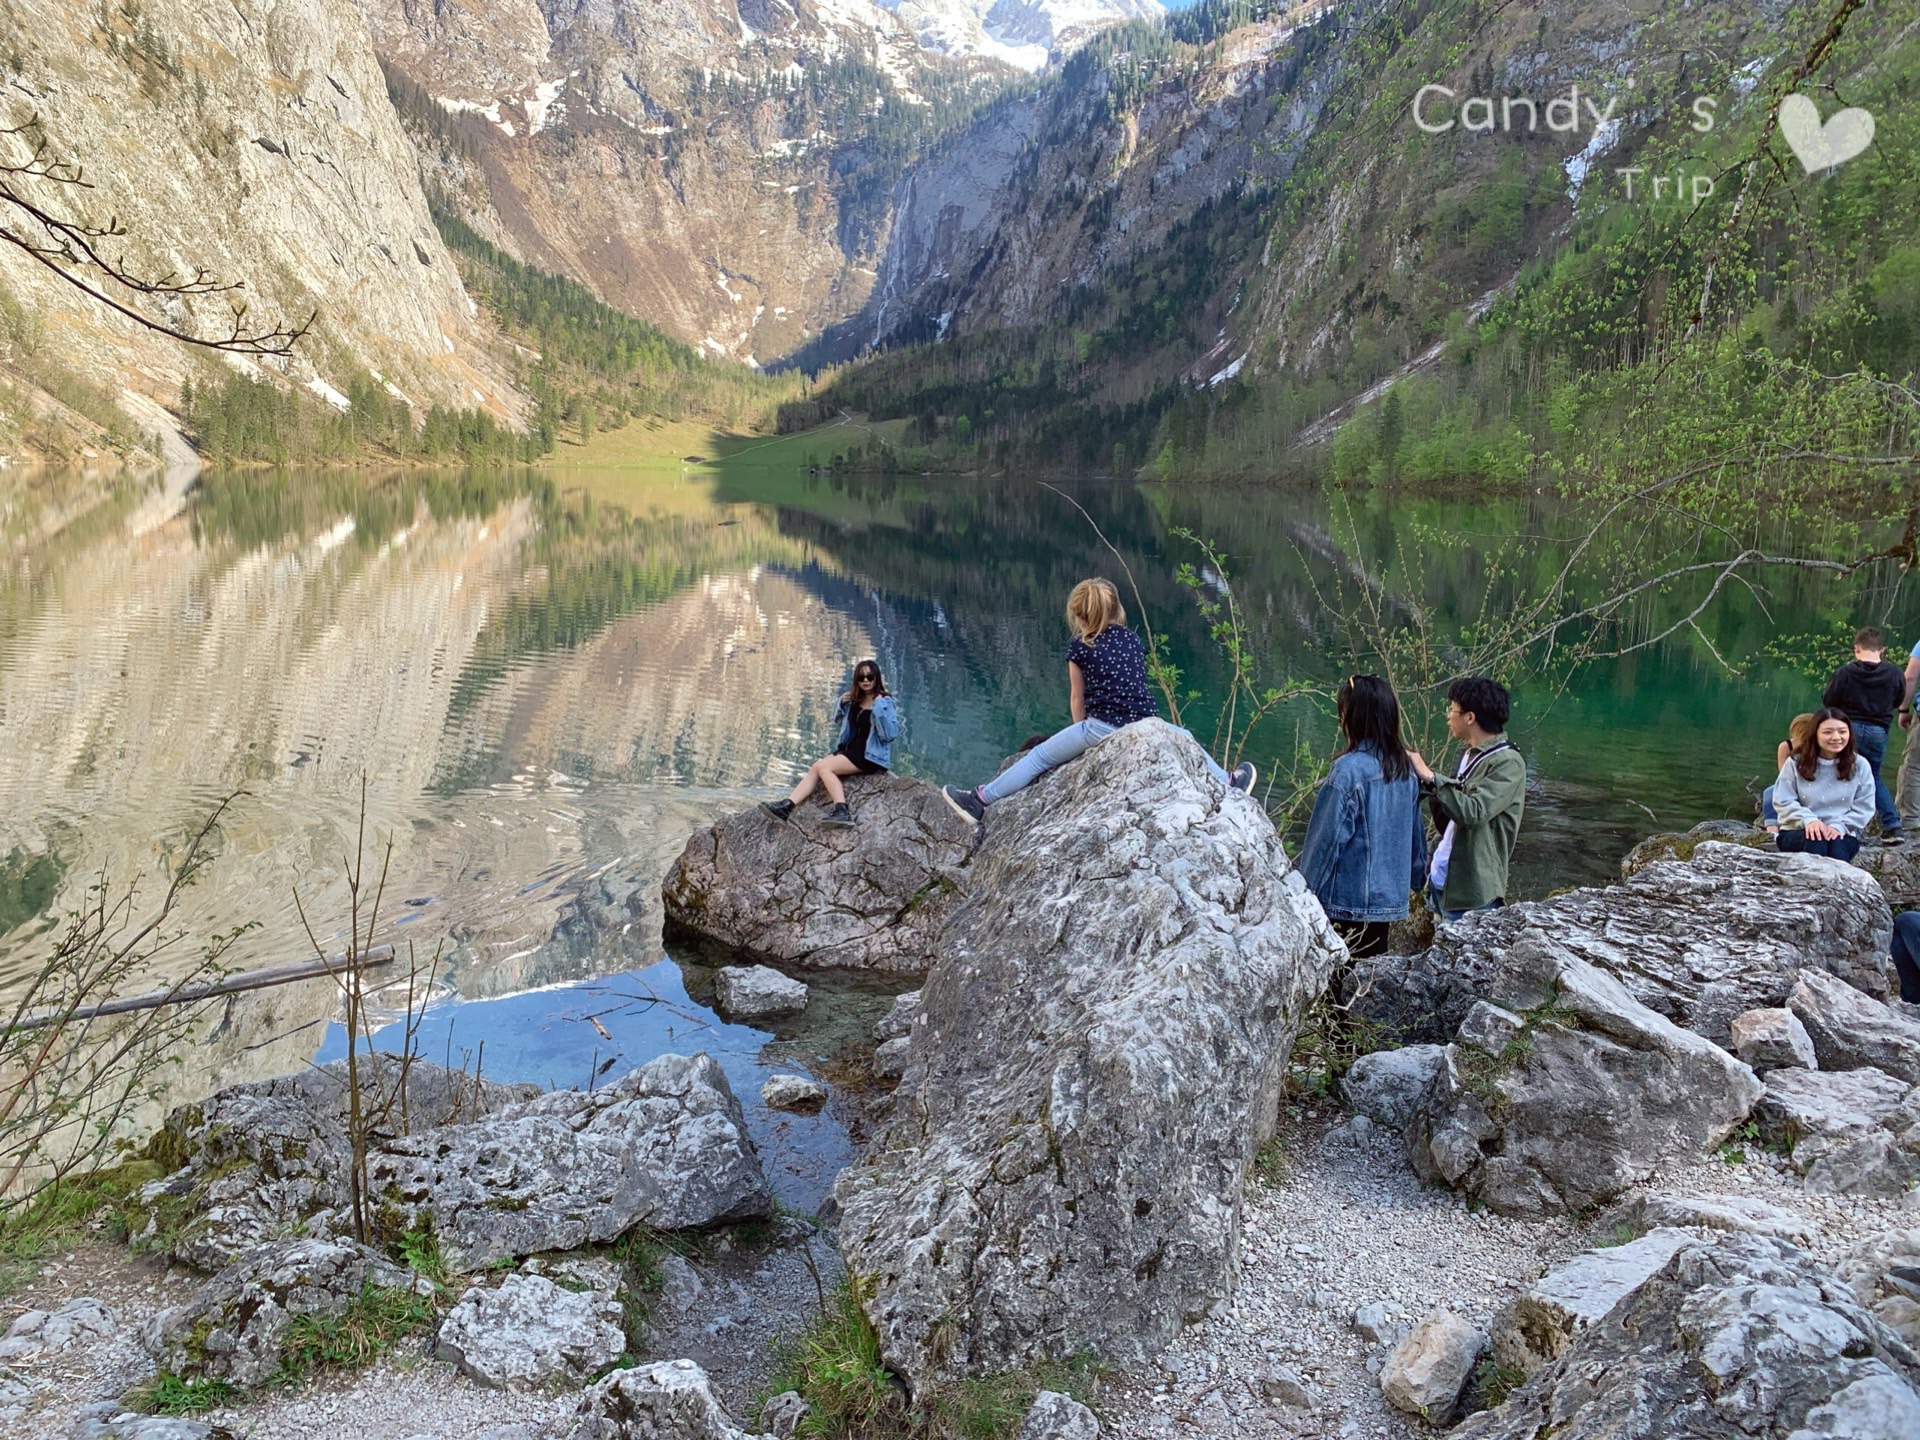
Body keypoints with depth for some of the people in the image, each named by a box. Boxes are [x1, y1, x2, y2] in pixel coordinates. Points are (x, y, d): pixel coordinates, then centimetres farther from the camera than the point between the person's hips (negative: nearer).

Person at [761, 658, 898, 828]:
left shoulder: (885, 702, -10)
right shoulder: (855, 700, 12)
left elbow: (890, 734, -22)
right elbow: (838, 719, 28)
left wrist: (879, 706, -28)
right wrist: (842, 703, 7)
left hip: (870, 755, -8)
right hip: (850, 749, 8)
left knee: (822, 767, -23)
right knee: (814, 769, -11)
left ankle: (842, 811, -36)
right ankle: (786, 806, -23)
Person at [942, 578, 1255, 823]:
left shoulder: (1079, 648, 6)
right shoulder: (1134, 640, 17)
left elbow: (1077, 698, 12)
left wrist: (1081, 734, 29)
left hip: (1101, 728, -4)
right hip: (1146, 725, 4)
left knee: (1040, 756, 4)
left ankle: (980, 801, 0)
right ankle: (1228, 783, 49)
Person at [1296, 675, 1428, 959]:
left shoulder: (1349, 769, -17)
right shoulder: (1406, 768, 4)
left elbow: (1328, 836, -14)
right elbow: (1416, 831, 12)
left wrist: (1307, 889, -6)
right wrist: (1415, 877, 24)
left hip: (1348, 897, -6)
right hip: (1389, 895, 7)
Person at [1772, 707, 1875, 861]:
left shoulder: (1860, 765, 5)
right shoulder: (1796, 763, 2)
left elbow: (1864, 807, 2)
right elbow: (1783, 801, -3)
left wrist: (1840, 826, -15)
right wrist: (1808, 819, -21)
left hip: (1842, 834, 1)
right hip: (1797, 832, -1)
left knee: (1837, 846, -34)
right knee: (1815, 839, -35)